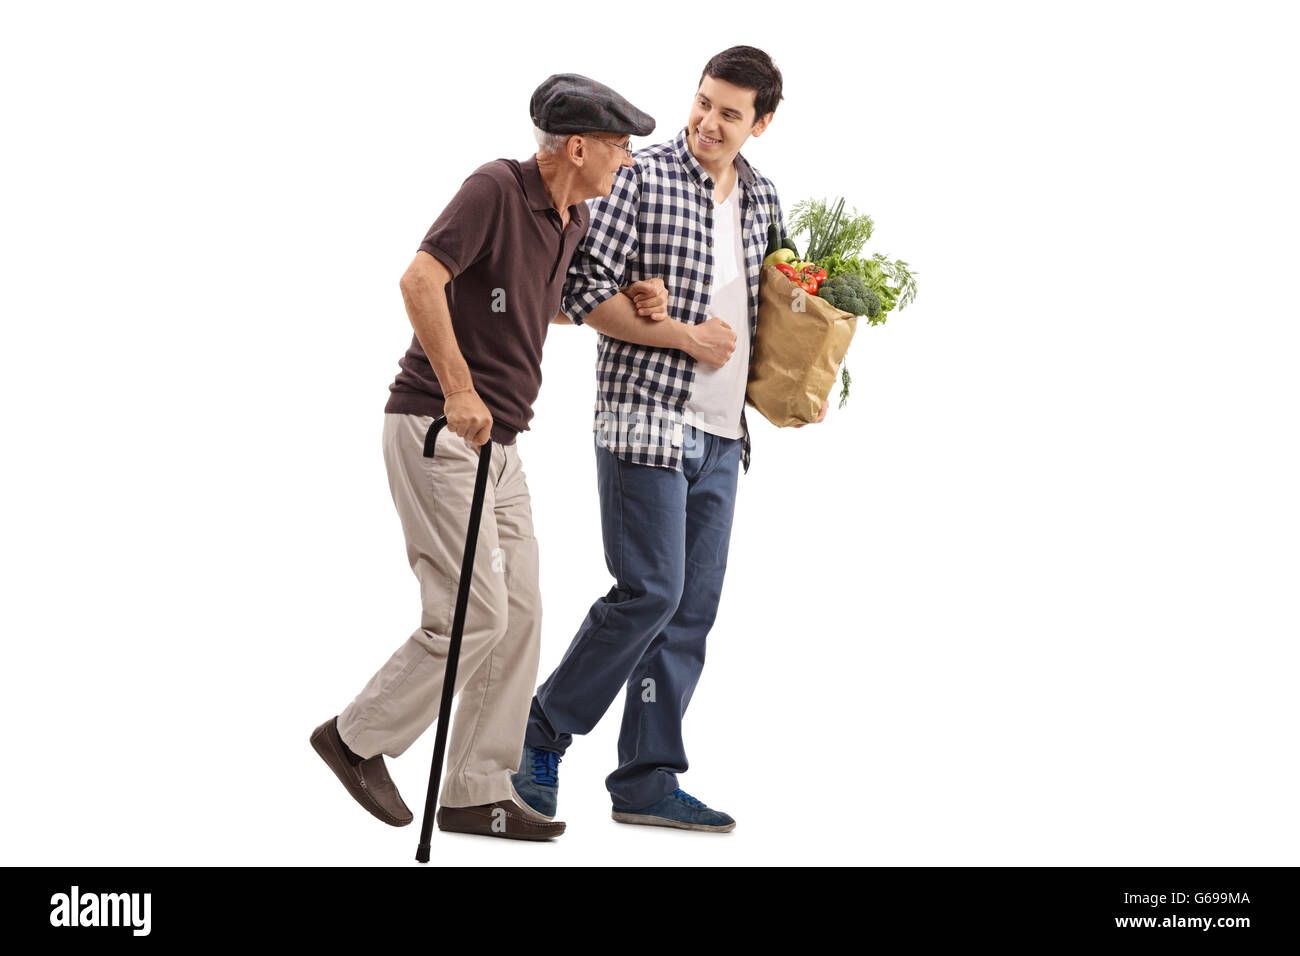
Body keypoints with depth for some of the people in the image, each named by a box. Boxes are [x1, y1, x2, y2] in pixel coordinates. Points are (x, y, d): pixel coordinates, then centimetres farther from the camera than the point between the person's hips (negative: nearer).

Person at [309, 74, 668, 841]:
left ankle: (478, 792, 14)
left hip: (498, 441, 9)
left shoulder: (573, 218, 11)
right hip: (436, 431, -9)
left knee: (520, 615, 7)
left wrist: (628, 306, 11)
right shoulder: (497, 188, -15)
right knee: (476, 617, -8)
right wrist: (458, 390, -29)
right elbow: (421, 280, -26)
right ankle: (359, 737, 11)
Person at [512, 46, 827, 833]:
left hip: (722, 436, 7)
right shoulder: (643, 179, -8)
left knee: (693, 608, 6)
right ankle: (544, 731, 9)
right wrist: (685, 336, -14)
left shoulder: (763, 198, 12)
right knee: (650, 591, -10)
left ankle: (647, 781, 13)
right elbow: (586, 293, -11)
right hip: (646, 419, -7)